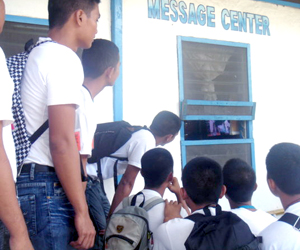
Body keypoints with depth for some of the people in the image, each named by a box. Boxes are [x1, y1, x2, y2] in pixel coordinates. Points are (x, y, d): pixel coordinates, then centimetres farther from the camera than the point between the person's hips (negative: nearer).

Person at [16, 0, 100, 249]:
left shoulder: (36, 55, 17)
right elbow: (62, 142, -19)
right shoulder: (64, 58, -10)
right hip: (46, 188, -9)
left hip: (25, 181, 9)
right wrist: (82, 212, -15)